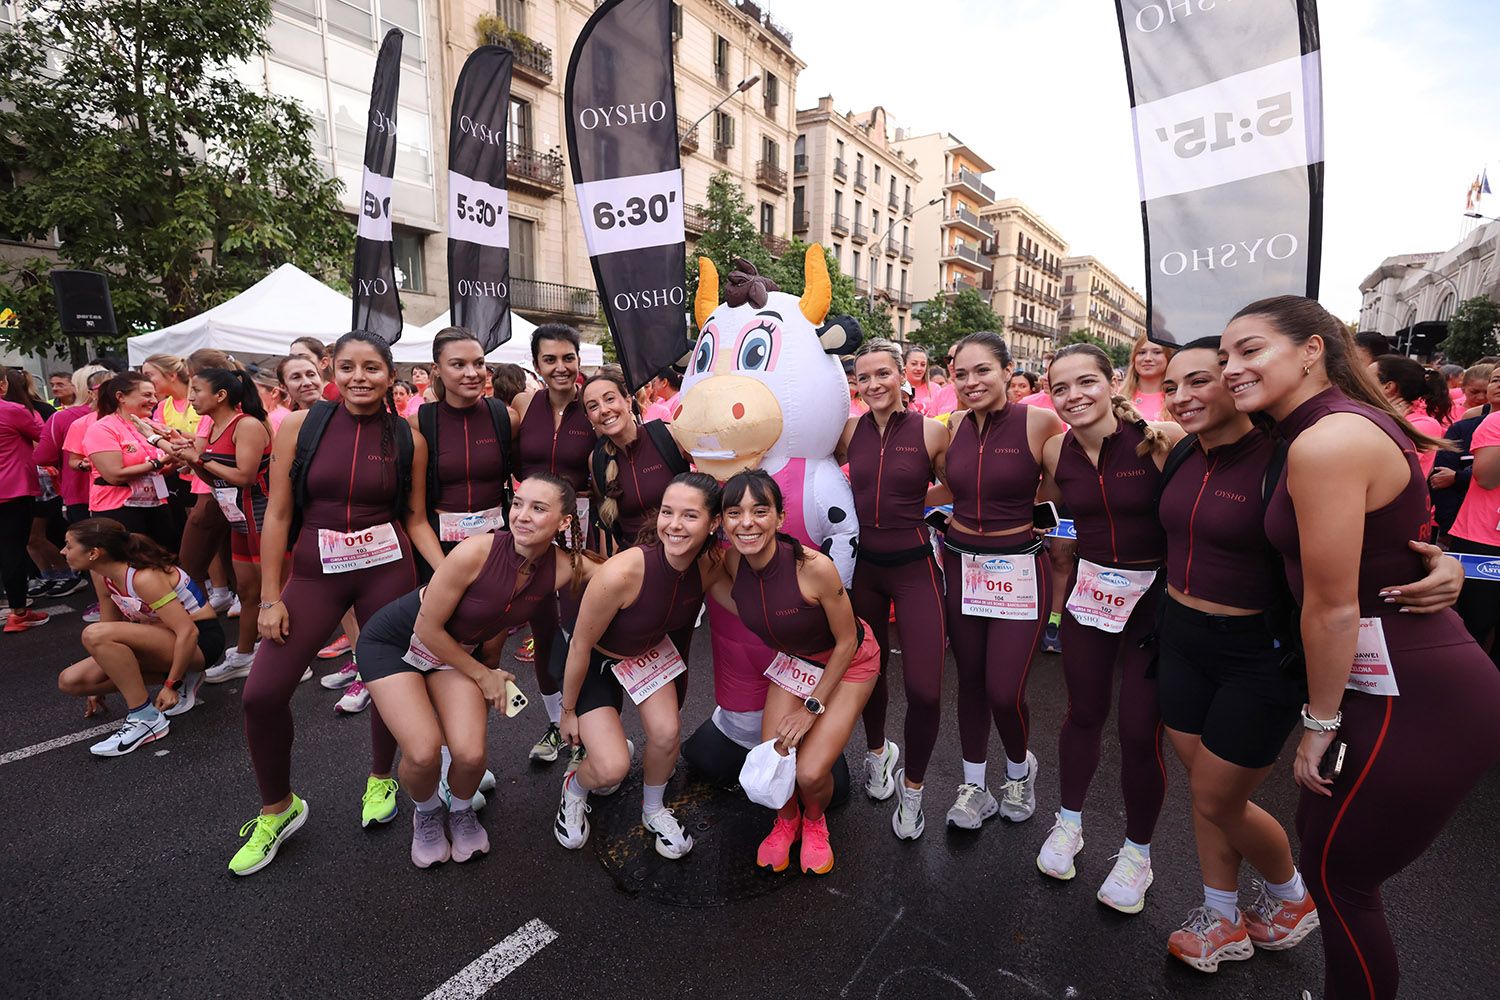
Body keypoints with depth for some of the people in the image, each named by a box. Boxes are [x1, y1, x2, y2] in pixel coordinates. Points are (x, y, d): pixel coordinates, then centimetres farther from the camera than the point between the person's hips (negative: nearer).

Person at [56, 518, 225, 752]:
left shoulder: (144, 577, -25)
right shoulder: (102, 575, 1)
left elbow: (188, 632, -29)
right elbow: (111, 625, 9)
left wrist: (171, 685, -22)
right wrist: (98, 685, 11)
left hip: (199, 639, -9)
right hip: (163, 636, 9)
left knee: (95, 634, -27)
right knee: (70, 682, 1)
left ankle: (147, 719, -17)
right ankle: (179, 676, 6)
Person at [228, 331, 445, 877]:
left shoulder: (408, 438, -2)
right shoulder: (300, 426, -3)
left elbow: (415, 518, 3)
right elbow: (278, 514, -1)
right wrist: (269, 597, -2)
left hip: (388, 569, 0)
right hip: (315, 572, 1)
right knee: (262, 693, -2)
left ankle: (380, 780, 37)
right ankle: (278, 807, 24)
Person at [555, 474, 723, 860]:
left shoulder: (711, 565, -23)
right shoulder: (620, 573, -38)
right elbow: (580, 646, -21)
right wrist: (569, 711, -8)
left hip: (648, 650, 4)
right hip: (594, 658, -4)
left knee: (667, 733, -12)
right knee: (612, 769, -13)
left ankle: (653, 810, 21)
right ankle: (575, 786, 25)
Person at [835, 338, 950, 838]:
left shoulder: (932, 431, -8)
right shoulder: (850, 430, -1)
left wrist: (915, 502, -6)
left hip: (914, 567, -3)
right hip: (863, 565, 3)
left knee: (925, 690, -6)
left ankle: (912, 785, 22)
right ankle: (877, 751, 46)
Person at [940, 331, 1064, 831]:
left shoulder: (1039, 421, -11)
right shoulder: (954, 427, 2)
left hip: (1019, 568, -4)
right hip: (961, 564, 4)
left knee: (1004, 690, -3)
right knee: (970, 679, 12)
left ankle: (1020, 768, 31)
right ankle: (974, 785, 32)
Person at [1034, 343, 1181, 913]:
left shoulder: (1163, 438, -16)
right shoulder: (1056, 452, -3)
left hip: (1153, 594, -3)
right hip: (1089, 588, 3)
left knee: (1141, 731, 5)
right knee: (1083, 713, 16)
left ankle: (1137, 851, 30)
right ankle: (1069, 822, 39)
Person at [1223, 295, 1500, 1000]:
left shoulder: (1325, 441, -22)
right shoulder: (1349, 420, 8)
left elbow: (1333, 607, -20)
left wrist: (1321, 720, -10)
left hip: (1410, 700, -9)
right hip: (1404, 680, 9)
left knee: (1337, 871, 8)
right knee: (1319, 830, 24)